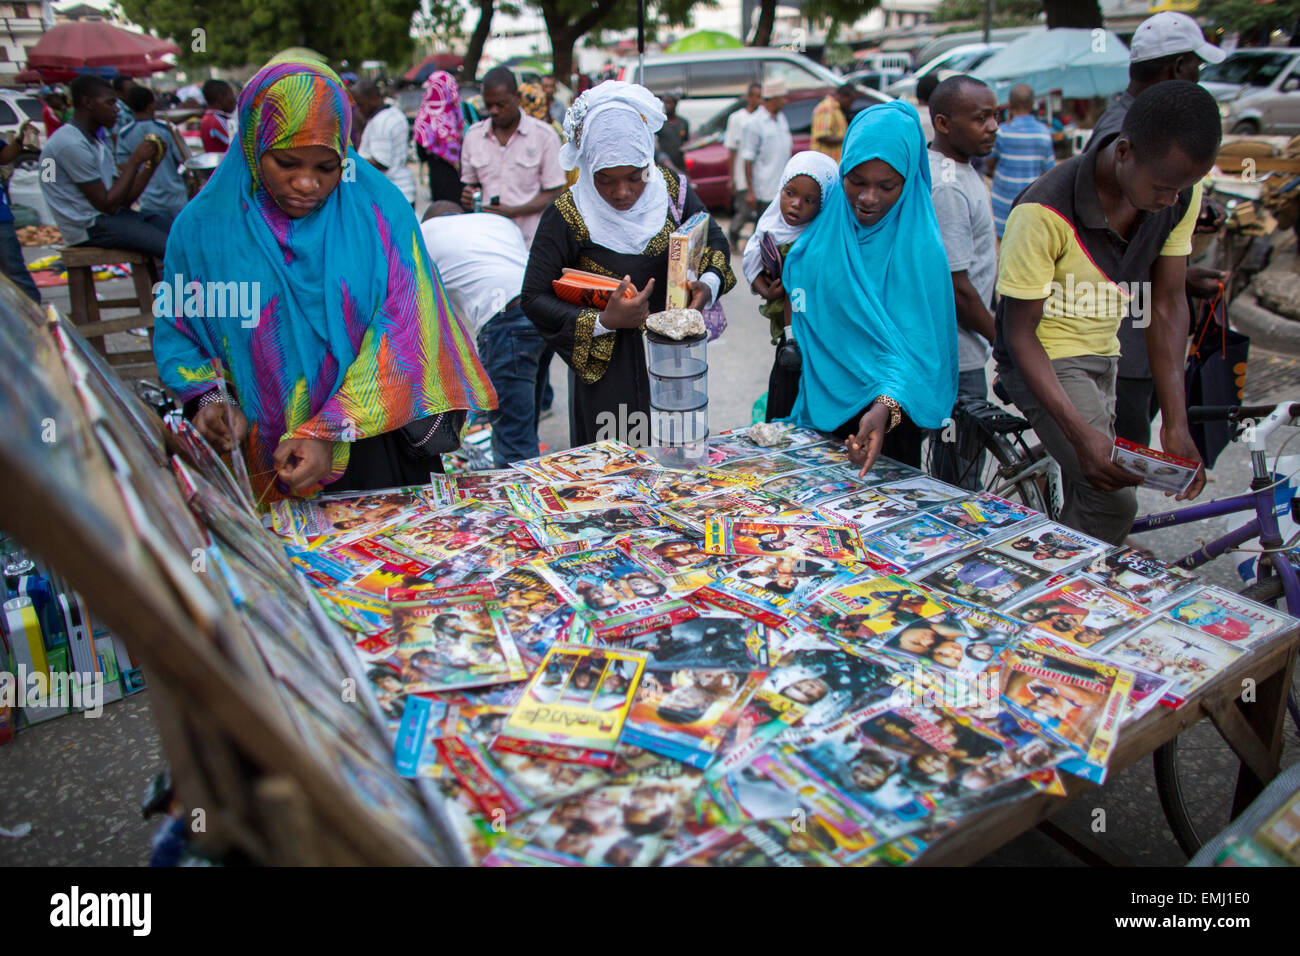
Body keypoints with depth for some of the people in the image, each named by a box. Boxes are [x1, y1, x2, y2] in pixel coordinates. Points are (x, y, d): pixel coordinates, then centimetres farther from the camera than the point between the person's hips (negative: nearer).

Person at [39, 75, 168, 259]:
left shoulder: (97, 140, 17)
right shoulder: (70, 143, -14)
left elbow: (124, 200, 12)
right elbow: (108, 205, -17)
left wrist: (152, 164, 2)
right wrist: (135, 161, -12)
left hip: (106, 216, 10)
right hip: (88, 227, -10)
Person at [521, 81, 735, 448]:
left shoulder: (670, 191, -4)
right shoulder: (568, 215, -14)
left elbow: (715, 240, 10)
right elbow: (534, 298, -12)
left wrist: (708, 286, -12)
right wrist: (603, 321, -24)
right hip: (606, 369, -3)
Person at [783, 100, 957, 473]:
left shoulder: (920, 248, -19)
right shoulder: (827, 221, -2)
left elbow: (916, 347, -27)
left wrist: (885, 407, -41)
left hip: (883, 416, -5)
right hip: (817, 398, 6)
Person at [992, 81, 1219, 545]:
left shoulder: (1181, 194, -8)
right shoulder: (1045, 212, -28)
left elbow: (1168, 303, -3)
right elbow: (1020, 332, -22)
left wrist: (1176, 423, -11)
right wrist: (1080, 433, -31)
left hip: (1101, 356, 7)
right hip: (1045, 360, -7)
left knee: (1087, 492, 14)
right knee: (1112, 501, -18)